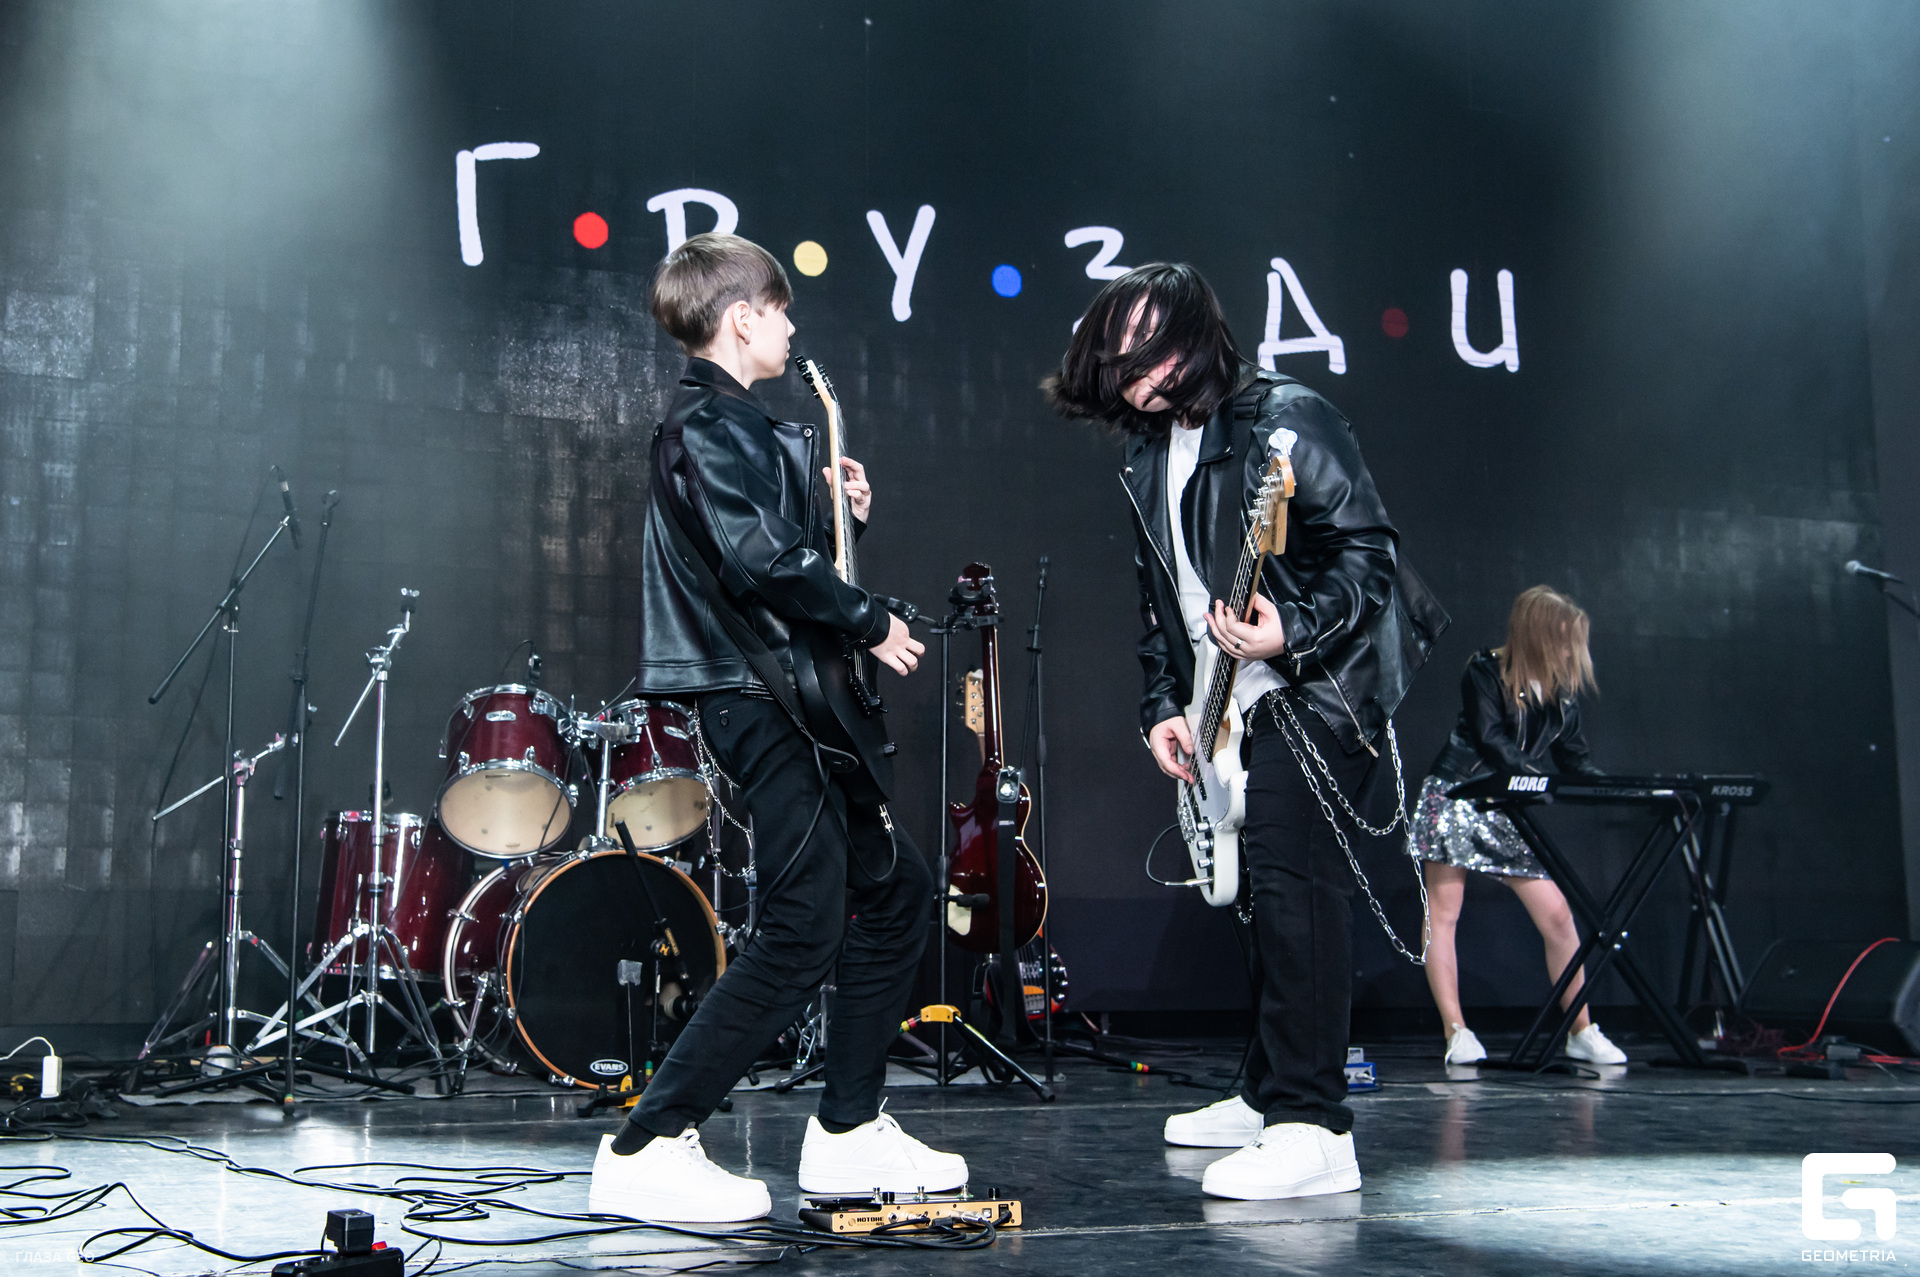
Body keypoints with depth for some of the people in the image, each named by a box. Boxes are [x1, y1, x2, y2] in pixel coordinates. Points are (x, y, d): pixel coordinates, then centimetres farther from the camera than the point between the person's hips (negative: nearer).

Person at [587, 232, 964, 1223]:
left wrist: (840, 512, 8)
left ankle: (848, 1132, 20)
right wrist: (871, 622, -15)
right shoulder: (707, 427, -12)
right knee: (802, 934, -13)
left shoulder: (742, 427, 20)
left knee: (896, 888, 15)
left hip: (792, 703, 11)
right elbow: (762, 560, -25)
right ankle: (647, 1149, -8)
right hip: (759, 702, -11)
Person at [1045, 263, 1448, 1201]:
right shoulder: (1149, 455, 14)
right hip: (1238, 703, 9)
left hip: (1319, 691, -9)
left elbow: (1368, 548, -16)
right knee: (1267, 887, 15)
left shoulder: (1285, 419, -12)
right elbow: (1159, 598, 20)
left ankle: (1313, 1130, -20)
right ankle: (1269, 1095, 27)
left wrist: (1294, 632, -29)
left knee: (1289, 876, -19)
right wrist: (1163, 703, 11)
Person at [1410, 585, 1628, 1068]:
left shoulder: (1562, 690, 8)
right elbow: (1490, 741, -17)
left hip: (1512, 813, 5)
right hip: (1455, 798, -5)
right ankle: (1455, 1032, -1)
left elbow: (1573, 755, 10)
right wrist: (1543, 780, -27)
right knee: (1443, 913, -6)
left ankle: (1581, 1031, 7)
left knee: (1557, 915, -2)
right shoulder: (1485, 672, -8)